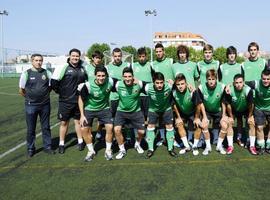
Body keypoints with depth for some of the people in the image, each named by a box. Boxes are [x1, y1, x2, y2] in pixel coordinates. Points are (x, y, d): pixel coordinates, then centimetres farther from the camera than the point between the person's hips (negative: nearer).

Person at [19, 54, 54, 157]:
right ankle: (30, 148, 22)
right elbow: (21, 90, 4)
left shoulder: (47, 73, 1)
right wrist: (30, 98, 9)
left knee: (46, 127, 11)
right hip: (31, 106, -2)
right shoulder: (26, 74, -5)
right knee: (31, 128, 8)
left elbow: (51, 86, 15)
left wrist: (44, 95, 9)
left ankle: (47, 146, 24)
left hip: (45, 105, 2)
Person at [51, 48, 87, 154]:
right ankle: (61, 144, 19)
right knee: (64, 122, 6)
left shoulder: (83, 68, 5)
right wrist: (60, 92, -2)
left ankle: (80, 141, 27)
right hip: (65, 101, -3)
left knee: (78, 121, 14)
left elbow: (87, 79, 23)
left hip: (78, 101, 3)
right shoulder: (64, 67, -10)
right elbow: (54, 82, -10)